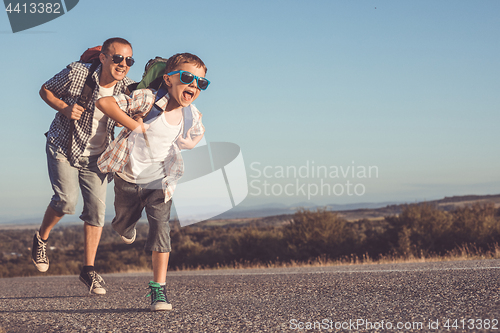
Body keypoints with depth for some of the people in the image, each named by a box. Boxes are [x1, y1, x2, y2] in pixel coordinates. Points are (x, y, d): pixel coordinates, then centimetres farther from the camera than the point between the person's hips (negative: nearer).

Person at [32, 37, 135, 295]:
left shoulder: (128, 88, -12)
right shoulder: (76, 73, -19)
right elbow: (45, 90, -3)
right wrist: (65, 108, -21)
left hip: (95, 155, 3)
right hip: (63, 148, -3)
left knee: (96, 206, -4)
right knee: (66, 200, -19)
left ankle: (88, 269, 8)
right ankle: (41, 238, 12)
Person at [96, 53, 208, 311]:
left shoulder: (192, 116, -5)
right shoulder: (148, 100, -22)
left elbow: (197, 134, 21)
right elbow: (104, 103, -26)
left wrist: (190, 143, 3)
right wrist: (133, 124, -28)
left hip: (160, 182, 2)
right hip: (128, 178, -1)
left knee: (161, 228, -13)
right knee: (123, 225, 18)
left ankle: (158, 288, -8)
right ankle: (128, 230, 59)